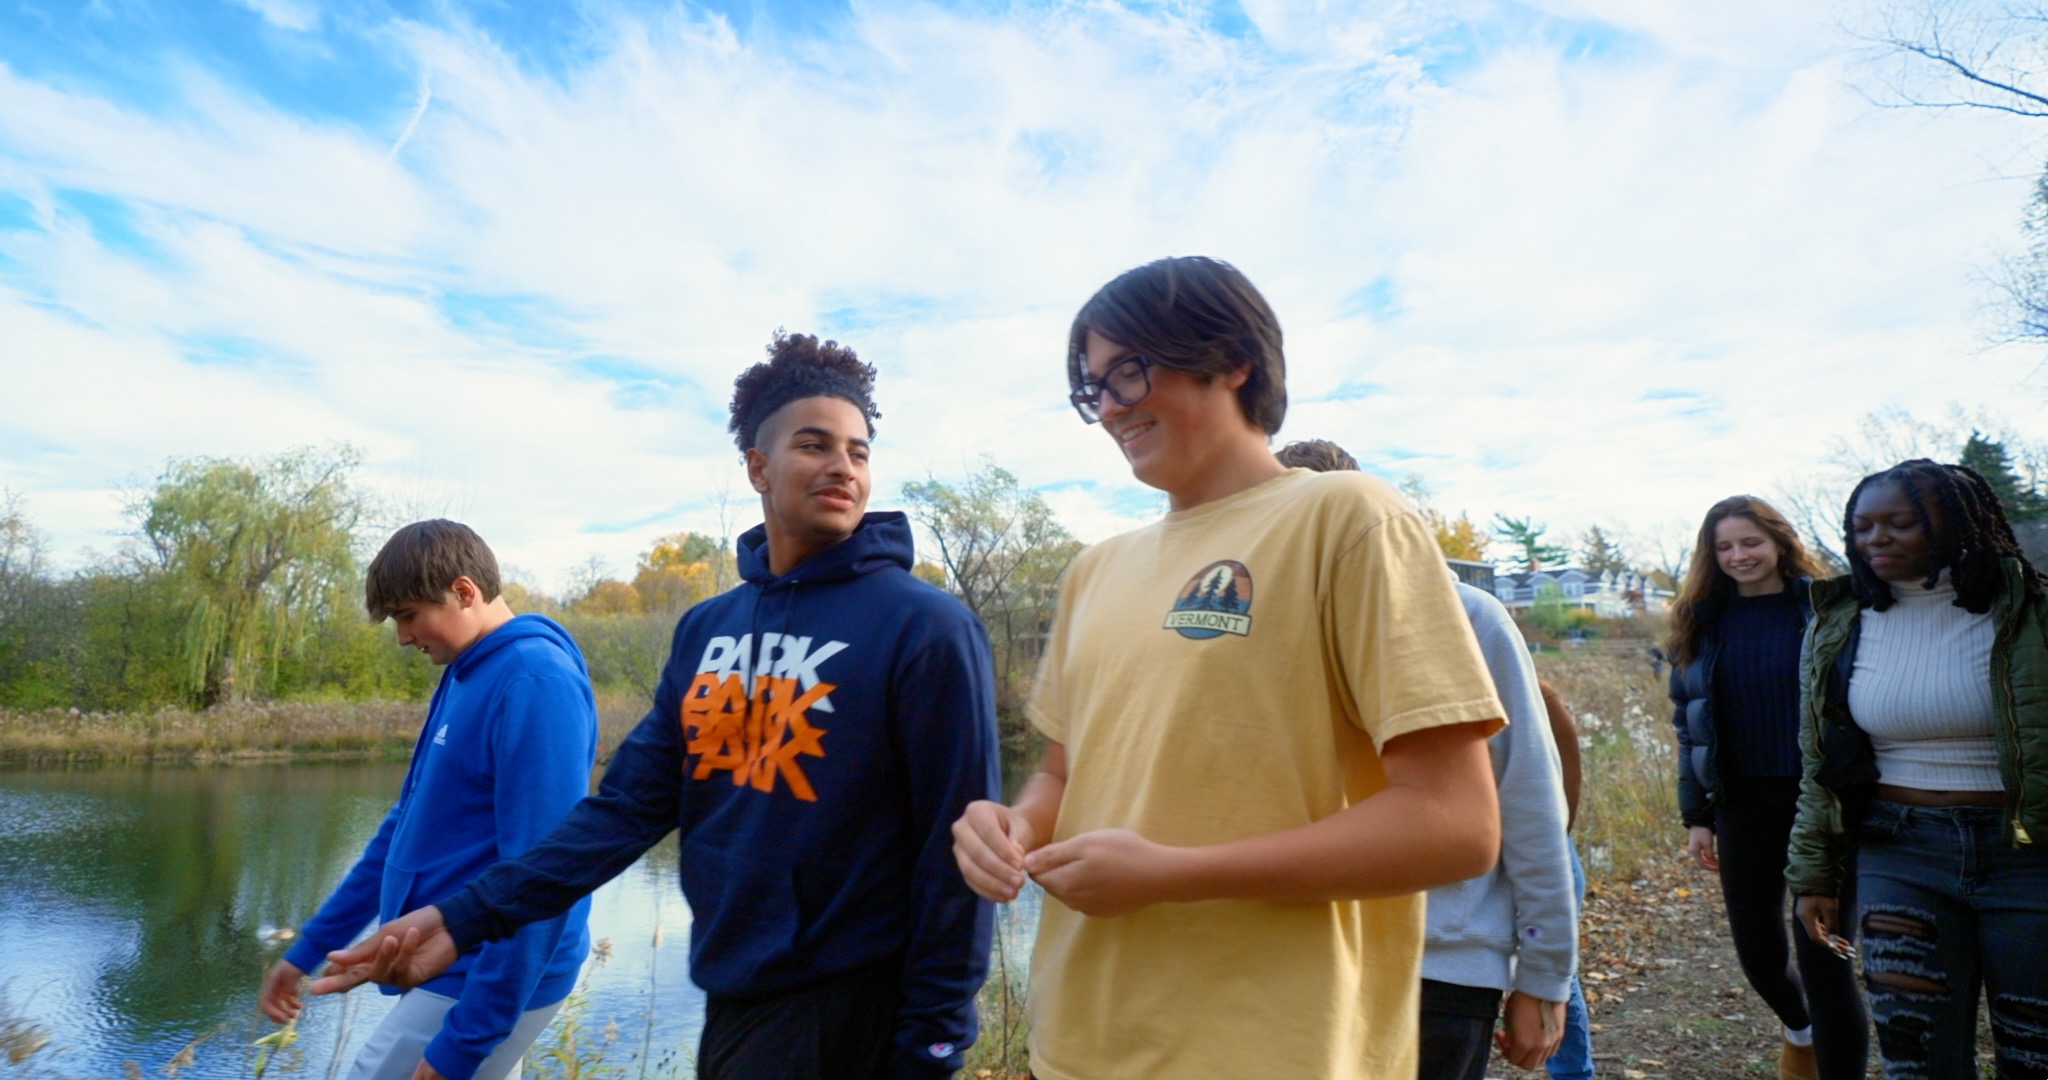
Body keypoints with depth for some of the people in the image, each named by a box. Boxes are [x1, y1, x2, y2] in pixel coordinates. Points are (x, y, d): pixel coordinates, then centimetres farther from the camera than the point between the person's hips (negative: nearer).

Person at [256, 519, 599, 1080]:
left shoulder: (536, 682, -21)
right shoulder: (466, 675, 8)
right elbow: (408, 825, 17)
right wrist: (309, 949, 19)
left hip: (491, 982, -8)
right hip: (451, 966, 8)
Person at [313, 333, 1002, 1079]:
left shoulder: (925, 627, -14)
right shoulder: (706, 629, 4)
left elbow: (954, 851, -13)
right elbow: (632, 801, 4)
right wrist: (468, 916, -3)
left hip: (843, 1010, -6)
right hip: (729, 997, 6)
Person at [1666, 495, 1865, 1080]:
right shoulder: (1702, 622, 5)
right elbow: (1689, 725, 8)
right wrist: (1696, 815, 5)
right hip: (1742, 805, 4)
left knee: (1821, 953, -3)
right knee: (1757, 949, 13)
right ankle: (1800, 1027, 44)